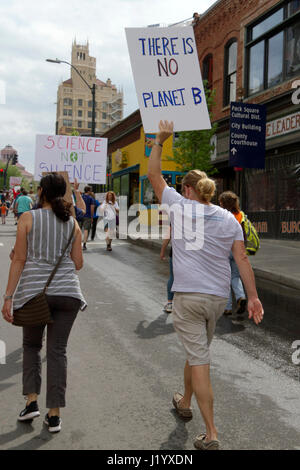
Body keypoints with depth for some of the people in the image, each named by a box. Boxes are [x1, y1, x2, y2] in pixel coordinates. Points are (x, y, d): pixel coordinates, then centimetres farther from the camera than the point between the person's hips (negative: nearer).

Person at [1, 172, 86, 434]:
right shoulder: (72, 223, 6)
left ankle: (32, 401, 12)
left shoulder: (28, 218, -2)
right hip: (67, 291, 2)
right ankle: (54, 415, 11)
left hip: (34, 291, -1)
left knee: (32, 345, 20)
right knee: (58, 350, 8)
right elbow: (78, 264, 7)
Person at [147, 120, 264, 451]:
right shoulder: (229, 218, 8)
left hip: (188, 296, -5)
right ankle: (184, 403, 45)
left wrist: (160, 141, 16)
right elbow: (241, 258, 2)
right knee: (197, 351, 23)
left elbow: (154, 175, 9)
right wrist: (253, 297, 3)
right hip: (218, 297, 5)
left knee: (199, 359, 0)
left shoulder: (180, 206, -2)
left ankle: (211, 435, 3)